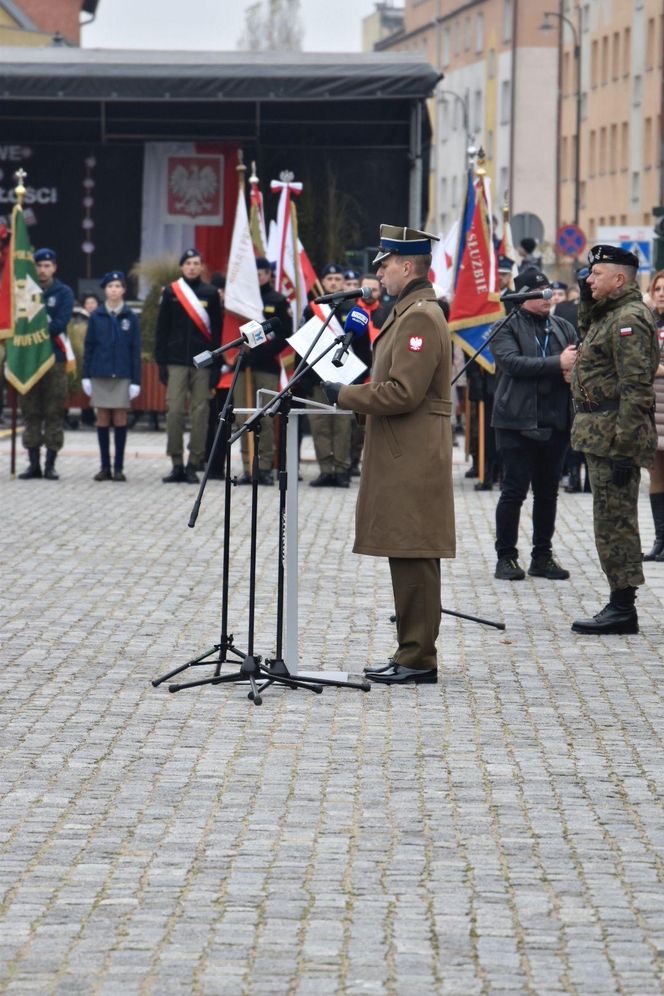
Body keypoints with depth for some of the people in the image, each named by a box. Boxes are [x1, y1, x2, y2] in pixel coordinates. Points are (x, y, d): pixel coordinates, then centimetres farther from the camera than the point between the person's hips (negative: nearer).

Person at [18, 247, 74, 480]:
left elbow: (60, 324, -8)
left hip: (55, 359, -2)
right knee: (31, 413, 3)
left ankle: (50, 464, 2)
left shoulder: (64, 293, 3)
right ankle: (34, 463, 7)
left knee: (54, 413, -2)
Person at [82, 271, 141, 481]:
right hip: (100, 374, 1)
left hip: (122, 375, -1)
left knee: (120, 418, 0)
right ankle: (105, 466, 9)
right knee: (103, 418, 3)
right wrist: (86, 376, 2)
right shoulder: (96, 316, 5)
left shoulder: (130, 317, 3)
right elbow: (88, 347, 7)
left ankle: (118, 467, 5)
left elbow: (136, 351, 3)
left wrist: (136, 380, -2)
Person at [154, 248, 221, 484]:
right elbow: (162, 329, 8)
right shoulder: (171, 293, 7)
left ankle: (193, 465, 4)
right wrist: (161, 362, 1)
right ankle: (177, 465, 1)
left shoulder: (210, 293, 7)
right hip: (176, 361, 0)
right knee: (174, 411, -5)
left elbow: (217, 330, 6)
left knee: (200, 413, -1)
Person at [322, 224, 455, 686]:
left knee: (413, 558, -7)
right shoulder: (412, 313, 18)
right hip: (404, 458, 11)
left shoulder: (420, 317, -15)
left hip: (412, 463, -11)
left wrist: (344, 395, -13)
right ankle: (412, 655, 17)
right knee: (408, 558, 12)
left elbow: (403, 393, -22)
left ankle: (419, 660, -3)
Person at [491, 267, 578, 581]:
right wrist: (557, 363, -20)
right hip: (518, 422, -5)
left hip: (554, 423, 5)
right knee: (514, 490, -2)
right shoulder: (507, 328, -2)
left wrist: (575, 370, -11)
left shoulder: (562, 328, 13)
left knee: (548, 492, 10)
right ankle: (506, 557, 6)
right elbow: (512, 362, -18)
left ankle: (542, 557, 19)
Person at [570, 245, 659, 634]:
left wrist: (624, 448, -24)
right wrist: (587, 301, 17)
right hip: (601, 436, 11)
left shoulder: (628, 318, -16)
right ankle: (620, 603, 18)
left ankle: (623, 609, -4)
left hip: (614, 437, -11)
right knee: (613, 521, 13)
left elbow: (636, 390, -22)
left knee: (614, 522, -7)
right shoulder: (608, 315, 16)